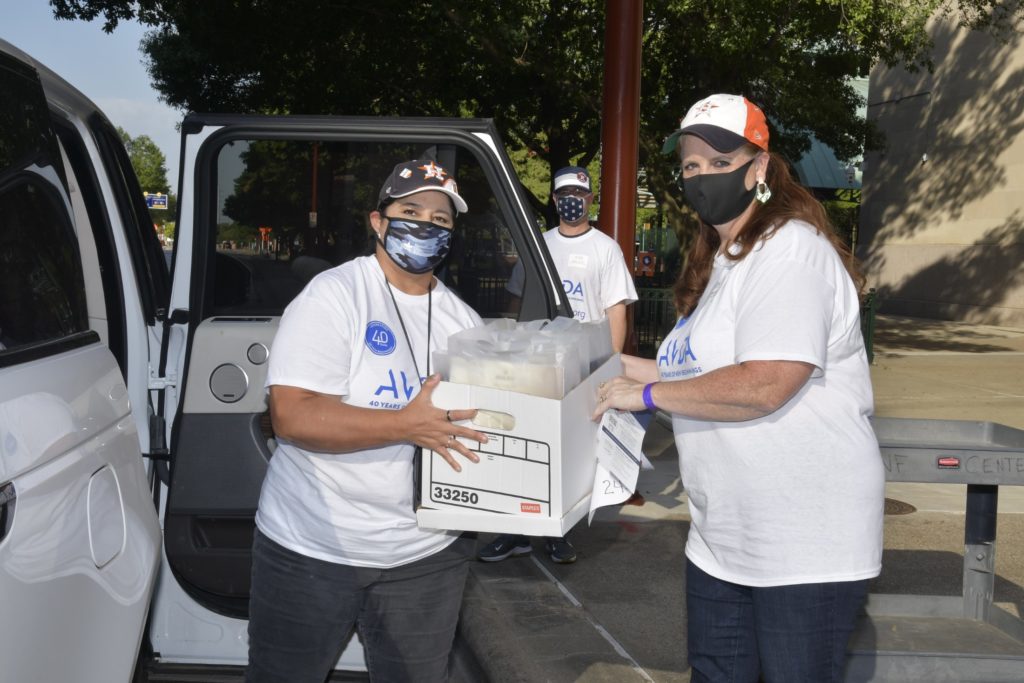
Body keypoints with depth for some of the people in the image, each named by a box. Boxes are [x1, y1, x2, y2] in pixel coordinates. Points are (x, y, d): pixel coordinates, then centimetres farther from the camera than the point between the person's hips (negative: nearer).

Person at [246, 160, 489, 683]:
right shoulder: (332, 296, -12)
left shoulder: (463, 320, 6)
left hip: (428, 557, 4)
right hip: (311, 551, -4)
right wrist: (407, 425, -30)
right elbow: (291, 415, -23)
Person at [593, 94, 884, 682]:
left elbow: (764, 385, -27)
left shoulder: (790, 251, -16)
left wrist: (648, 394, -17)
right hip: (722, 538, 10)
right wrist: (644, 370, 10)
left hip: (803, 548, -9)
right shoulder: (720, 260, 14)